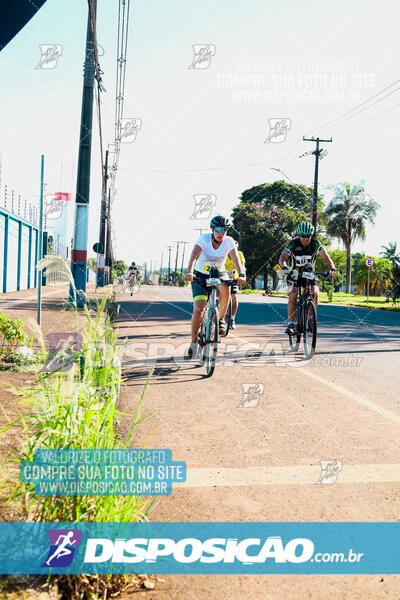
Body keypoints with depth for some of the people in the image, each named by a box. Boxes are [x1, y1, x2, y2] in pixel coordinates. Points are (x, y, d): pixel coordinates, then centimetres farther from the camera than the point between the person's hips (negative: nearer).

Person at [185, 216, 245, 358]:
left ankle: (221, 319, -15)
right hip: (200, 277, -1)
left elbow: (235, 258, -26)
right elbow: (194, 256, -33)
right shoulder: (204, 239, -19)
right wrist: (189, 272, -51)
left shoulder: (229, 241, -14)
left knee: (225, 287, -36)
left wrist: (241, 275, -44)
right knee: (198, 309, -18)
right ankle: (194, 341, 1)